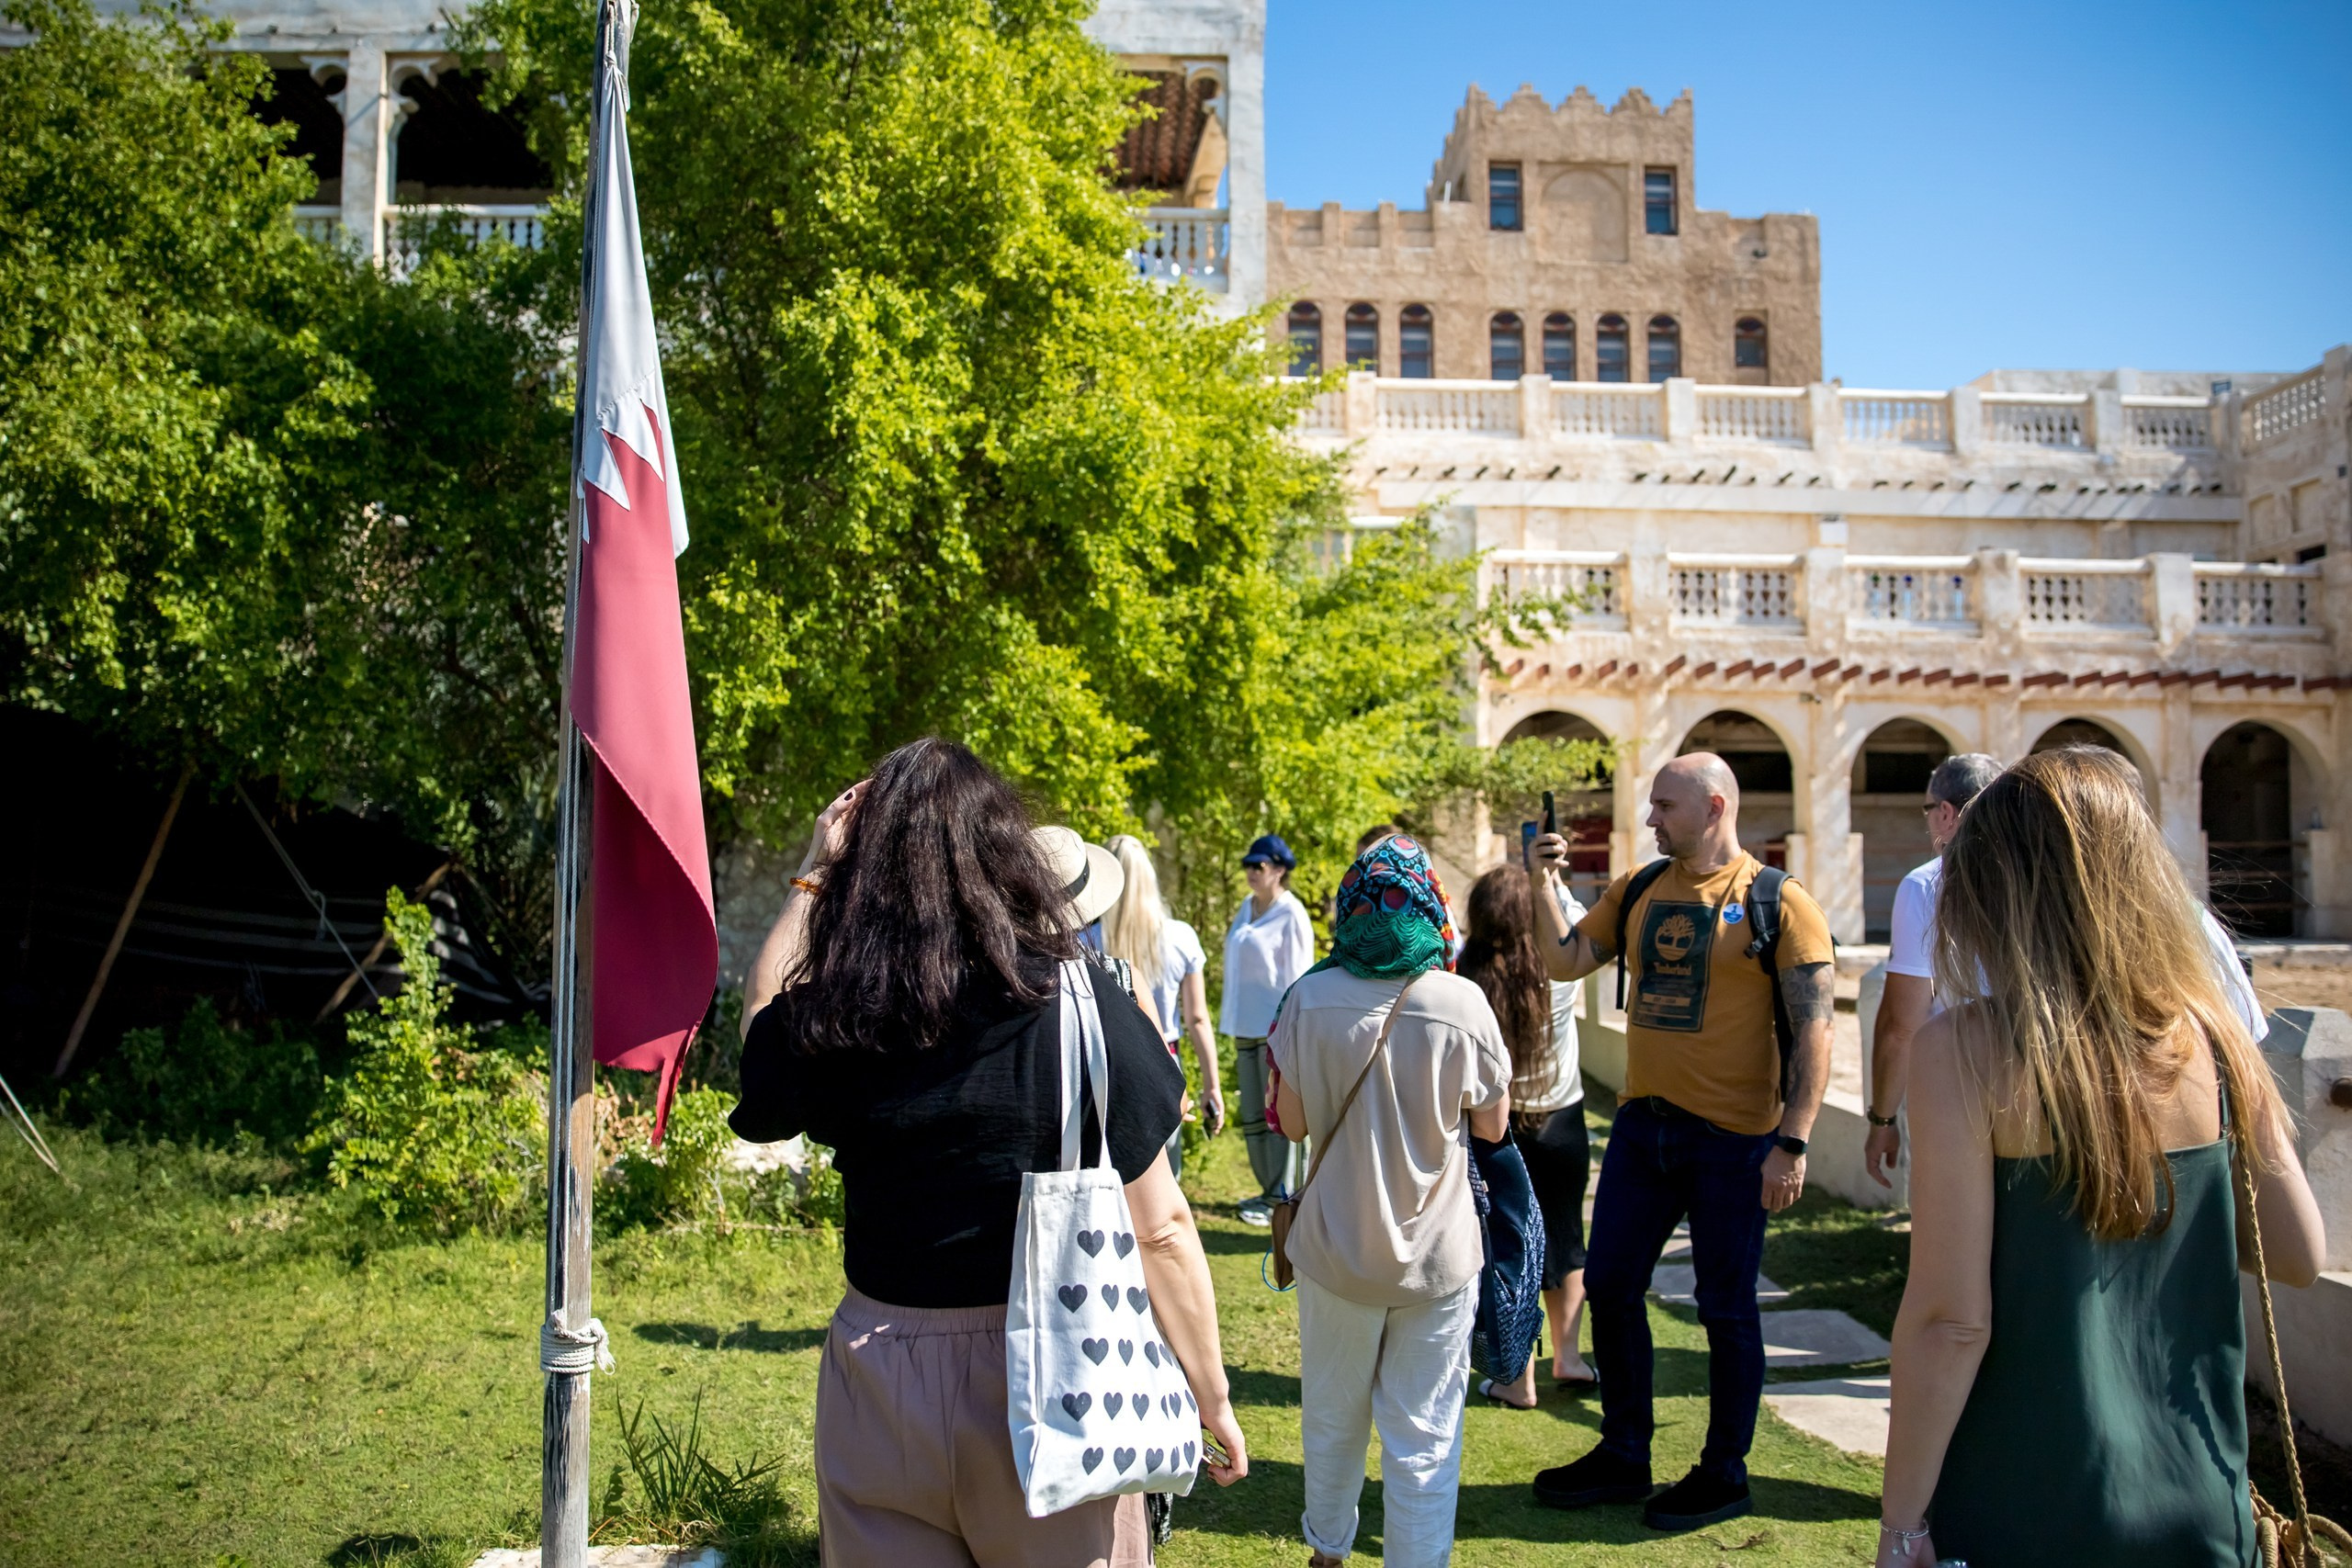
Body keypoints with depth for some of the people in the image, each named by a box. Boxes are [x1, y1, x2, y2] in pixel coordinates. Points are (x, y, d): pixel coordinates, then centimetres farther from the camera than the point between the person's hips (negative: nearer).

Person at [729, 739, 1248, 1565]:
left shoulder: (826, 1025, -10)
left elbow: (761, 1022, 17)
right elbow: (1159, 1232, -13)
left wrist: (813, 877, 12)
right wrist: (1212, 1398, 0)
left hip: (877, 1370, 1)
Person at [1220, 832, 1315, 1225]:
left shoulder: (1291, 914, -11)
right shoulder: (1247, 908, 12)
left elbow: (1297, 974, -11)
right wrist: (1232, 1021, 17)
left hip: (1278, 1027, -8)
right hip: (1247, 1026, 8)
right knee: (1251, 1114, 13)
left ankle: (1280, 1199, 7)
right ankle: (1269, 1189, 24)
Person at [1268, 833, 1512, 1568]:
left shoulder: (1310, 998, -11)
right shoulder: (1461, 1002, -15)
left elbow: (1293, 1122, -2)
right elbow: (1493, 1123, -3)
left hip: (1336, 1247, 2)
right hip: (1435, 1255, -2)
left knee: (1332, 1415, 22)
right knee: (1423, 1438, 9)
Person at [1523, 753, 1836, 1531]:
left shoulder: (1779, 903, -10)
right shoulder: (1638, 891, 7)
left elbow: (1814, 1031, -12)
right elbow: (1566, 961, 7)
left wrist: (1793, 1143, -17)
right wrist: (1542, 885, -6)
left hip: (1732, 1139, -6)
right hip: (1642, 1124, 6)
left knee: (1726, 1308, 8)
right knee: (1609, 1288, 12)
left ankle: (1724, 1475, 26)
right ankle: (1623, 1458, 29)